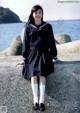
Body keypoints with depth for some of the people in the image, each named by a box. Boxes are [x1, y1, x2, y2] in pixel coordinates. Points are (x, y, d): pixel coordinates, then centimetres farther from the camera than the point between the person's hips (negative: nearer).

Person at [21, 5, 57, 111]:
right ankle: (35, 100, -30)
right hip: (32, 53, 0)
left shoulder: (48, 26, 9)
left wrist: (54, 54, 9)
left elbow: (52, 42, 12)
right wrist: (25, 57, 5)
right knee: (33, 73, -23)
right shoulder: (28, 27, 8)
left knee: (42, 73, -24)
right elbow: (25, 42, 9)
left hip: (44, 53, 0)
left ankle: (42, 100, -32)